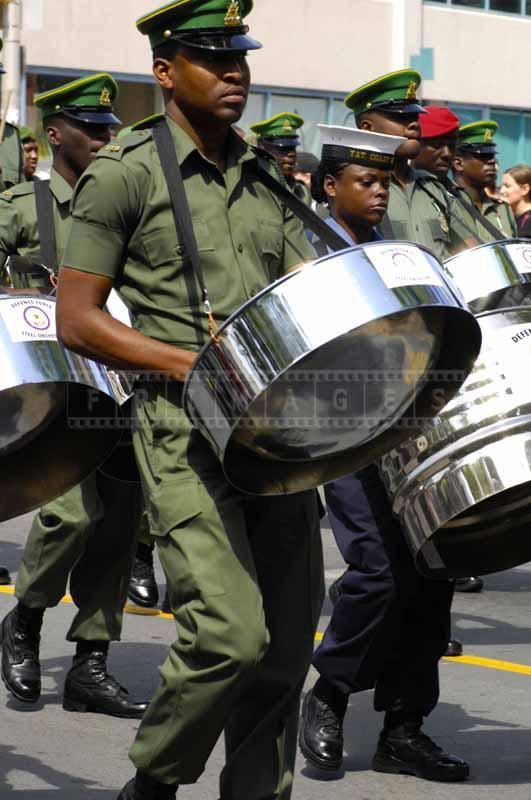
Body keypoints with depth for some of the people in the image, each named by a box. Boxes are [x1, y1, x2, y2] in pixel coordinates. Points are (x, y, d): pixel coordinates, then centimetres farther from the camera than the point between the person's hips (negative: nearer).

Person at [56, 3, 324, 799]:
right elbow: (76, 319, -5)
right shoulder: (126, 176, -2)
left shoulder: (266, 179, 17)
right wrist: (197, 364, -15)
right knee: (230, 633, -16)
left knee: (288, 642, 6)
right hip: (185, 433, -6)